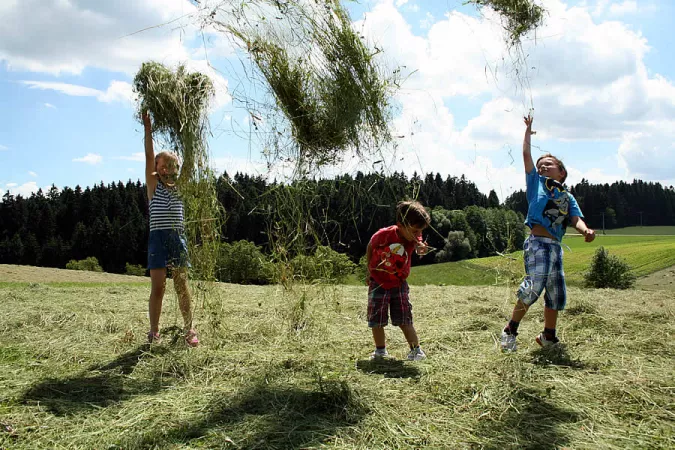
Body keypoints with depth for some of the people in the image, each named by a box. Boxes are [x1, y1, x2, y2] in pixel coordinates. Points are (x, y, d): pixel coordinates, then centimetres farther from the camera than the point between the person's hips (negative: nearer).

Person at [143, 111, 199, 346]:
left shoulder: (179, 185, 14)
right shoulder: (153, 183, 7)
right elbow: (149, 157, -1)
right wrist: (148, 130, -6)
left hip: (178, 238, 2)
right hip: (158, 238, -2)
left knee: (182, 286, 1)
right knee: (158, 287, -3)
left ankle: (189, 330, 5)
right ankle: (154, 331, 5)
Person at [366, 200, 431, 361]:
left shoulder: (414, 237, -15)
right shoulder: (383, 235, -22)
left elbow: (419, 246, -33)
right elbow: (370, 247, -4)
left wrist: (422, 248, -58)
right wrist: (370, 270, 3)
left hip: (399, 284, 1)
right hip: (378, 283, -1)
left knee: (404, 320, -1)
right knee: (376, 320, 4)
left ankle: (416, 350, 8)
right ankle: (380, 350, 21)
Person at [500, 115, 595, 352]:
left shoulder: (568, 197, 20)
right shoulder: (536, 182, 14)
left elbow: (576, 219, 5)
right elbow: (527, 155, 10)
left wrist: (586, 230, -16)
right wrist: (528, 132, 20)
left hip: (556, 247, 5)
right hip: (537, 242, -5)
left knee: (556, 293, 9)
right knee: (534, 286, -23)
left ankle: (548, 337, 26)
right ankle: (510, 331, -12)